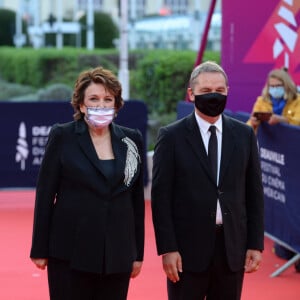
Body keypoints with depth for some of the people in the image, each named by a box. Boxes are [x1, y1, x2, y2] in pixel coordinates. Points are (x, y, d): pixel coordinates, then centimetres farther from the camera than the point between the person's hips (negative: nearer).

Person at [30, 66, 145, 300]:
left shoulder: (132, 140, 8)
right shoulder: (62, 137, -1)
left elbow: (137, 199, 10)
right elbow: (45, 195, -1)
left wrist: (138, 252, 8)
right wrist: (40, 250, -3)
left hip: (117, 253, 3)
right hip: (71, 254, -3)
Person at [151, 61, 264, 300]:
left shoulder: (244, 135, 6)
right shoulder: (171, 136, -3)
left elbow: (254, 193, 8)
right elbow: (161, 197, -5)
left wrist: (256, 244, 3)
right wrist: (167, 248, -10)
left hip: (233, 246, 3)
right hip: (188, 247, -3)